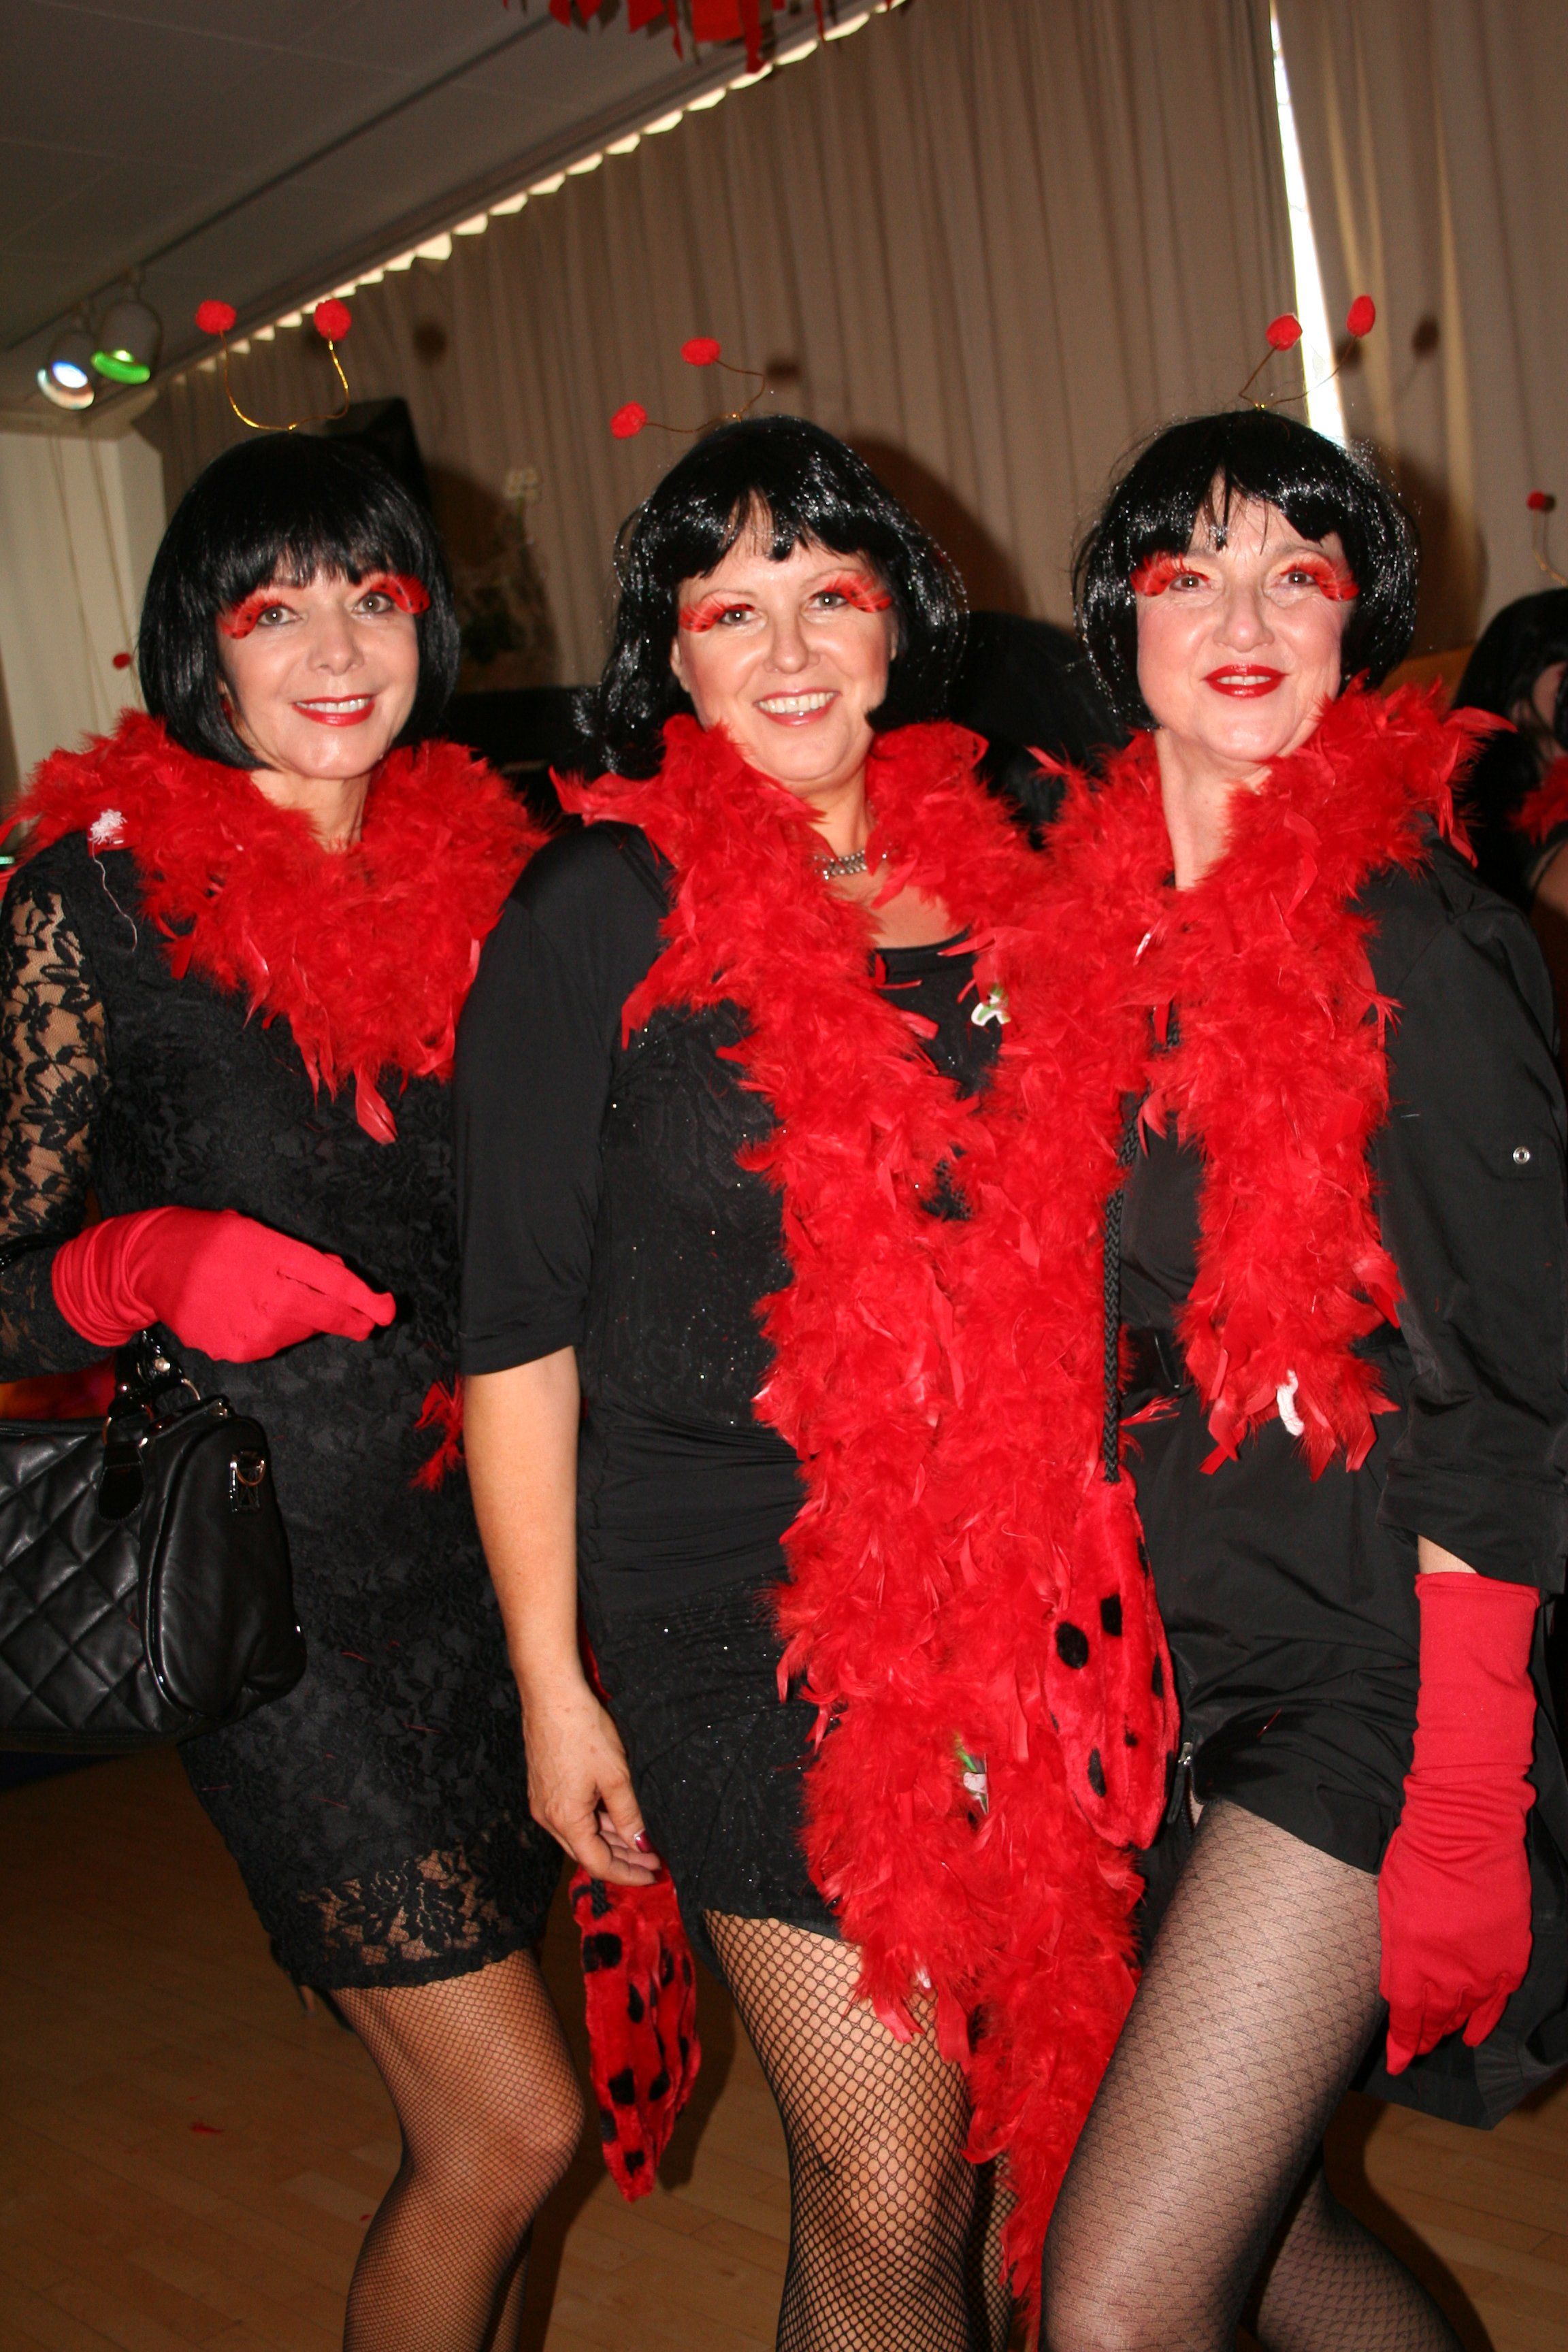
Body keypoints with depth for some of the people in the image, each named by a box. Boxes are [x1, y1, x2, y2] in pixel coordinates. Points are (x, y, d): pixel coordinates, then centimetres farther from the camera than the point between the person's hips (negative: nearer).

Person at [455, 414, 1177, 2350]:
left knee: (1018, 2106, 16)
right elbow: (517, 1323, -6)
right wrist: (550, 1679, -7)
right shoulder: (597, 914, -6)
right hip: (743, 1619, -4)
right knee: (887, 2194, 0)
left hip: (1022, 1597, 5)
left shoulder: (993, 870, 7)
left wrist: (1088, 1565, 12)